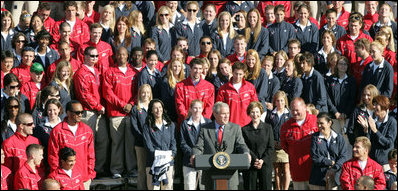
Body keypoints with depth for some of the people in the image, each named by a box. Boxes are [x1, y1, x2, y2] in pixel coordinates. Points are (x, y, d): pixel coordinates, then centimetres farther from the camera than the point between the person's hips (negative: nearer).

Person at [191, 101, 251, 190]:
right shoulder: (205, 129, 7)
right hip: (210, 174, 0)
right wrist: (194, 155, -23)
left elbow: (241, 145, 0)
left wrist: (246, 153, -23)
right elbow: (199, 147, 0)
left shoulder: (235, 128, 9)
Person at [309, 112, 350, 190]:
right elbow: (315, 157, -5)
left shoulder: (339, 137, 4)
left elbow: (344, 156, -3)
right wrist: (330, 162, -11)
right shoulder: (315, 137, 3)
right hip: (318, 178, 0)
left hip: (334, 177, 0)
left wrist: (334, 168, -17)